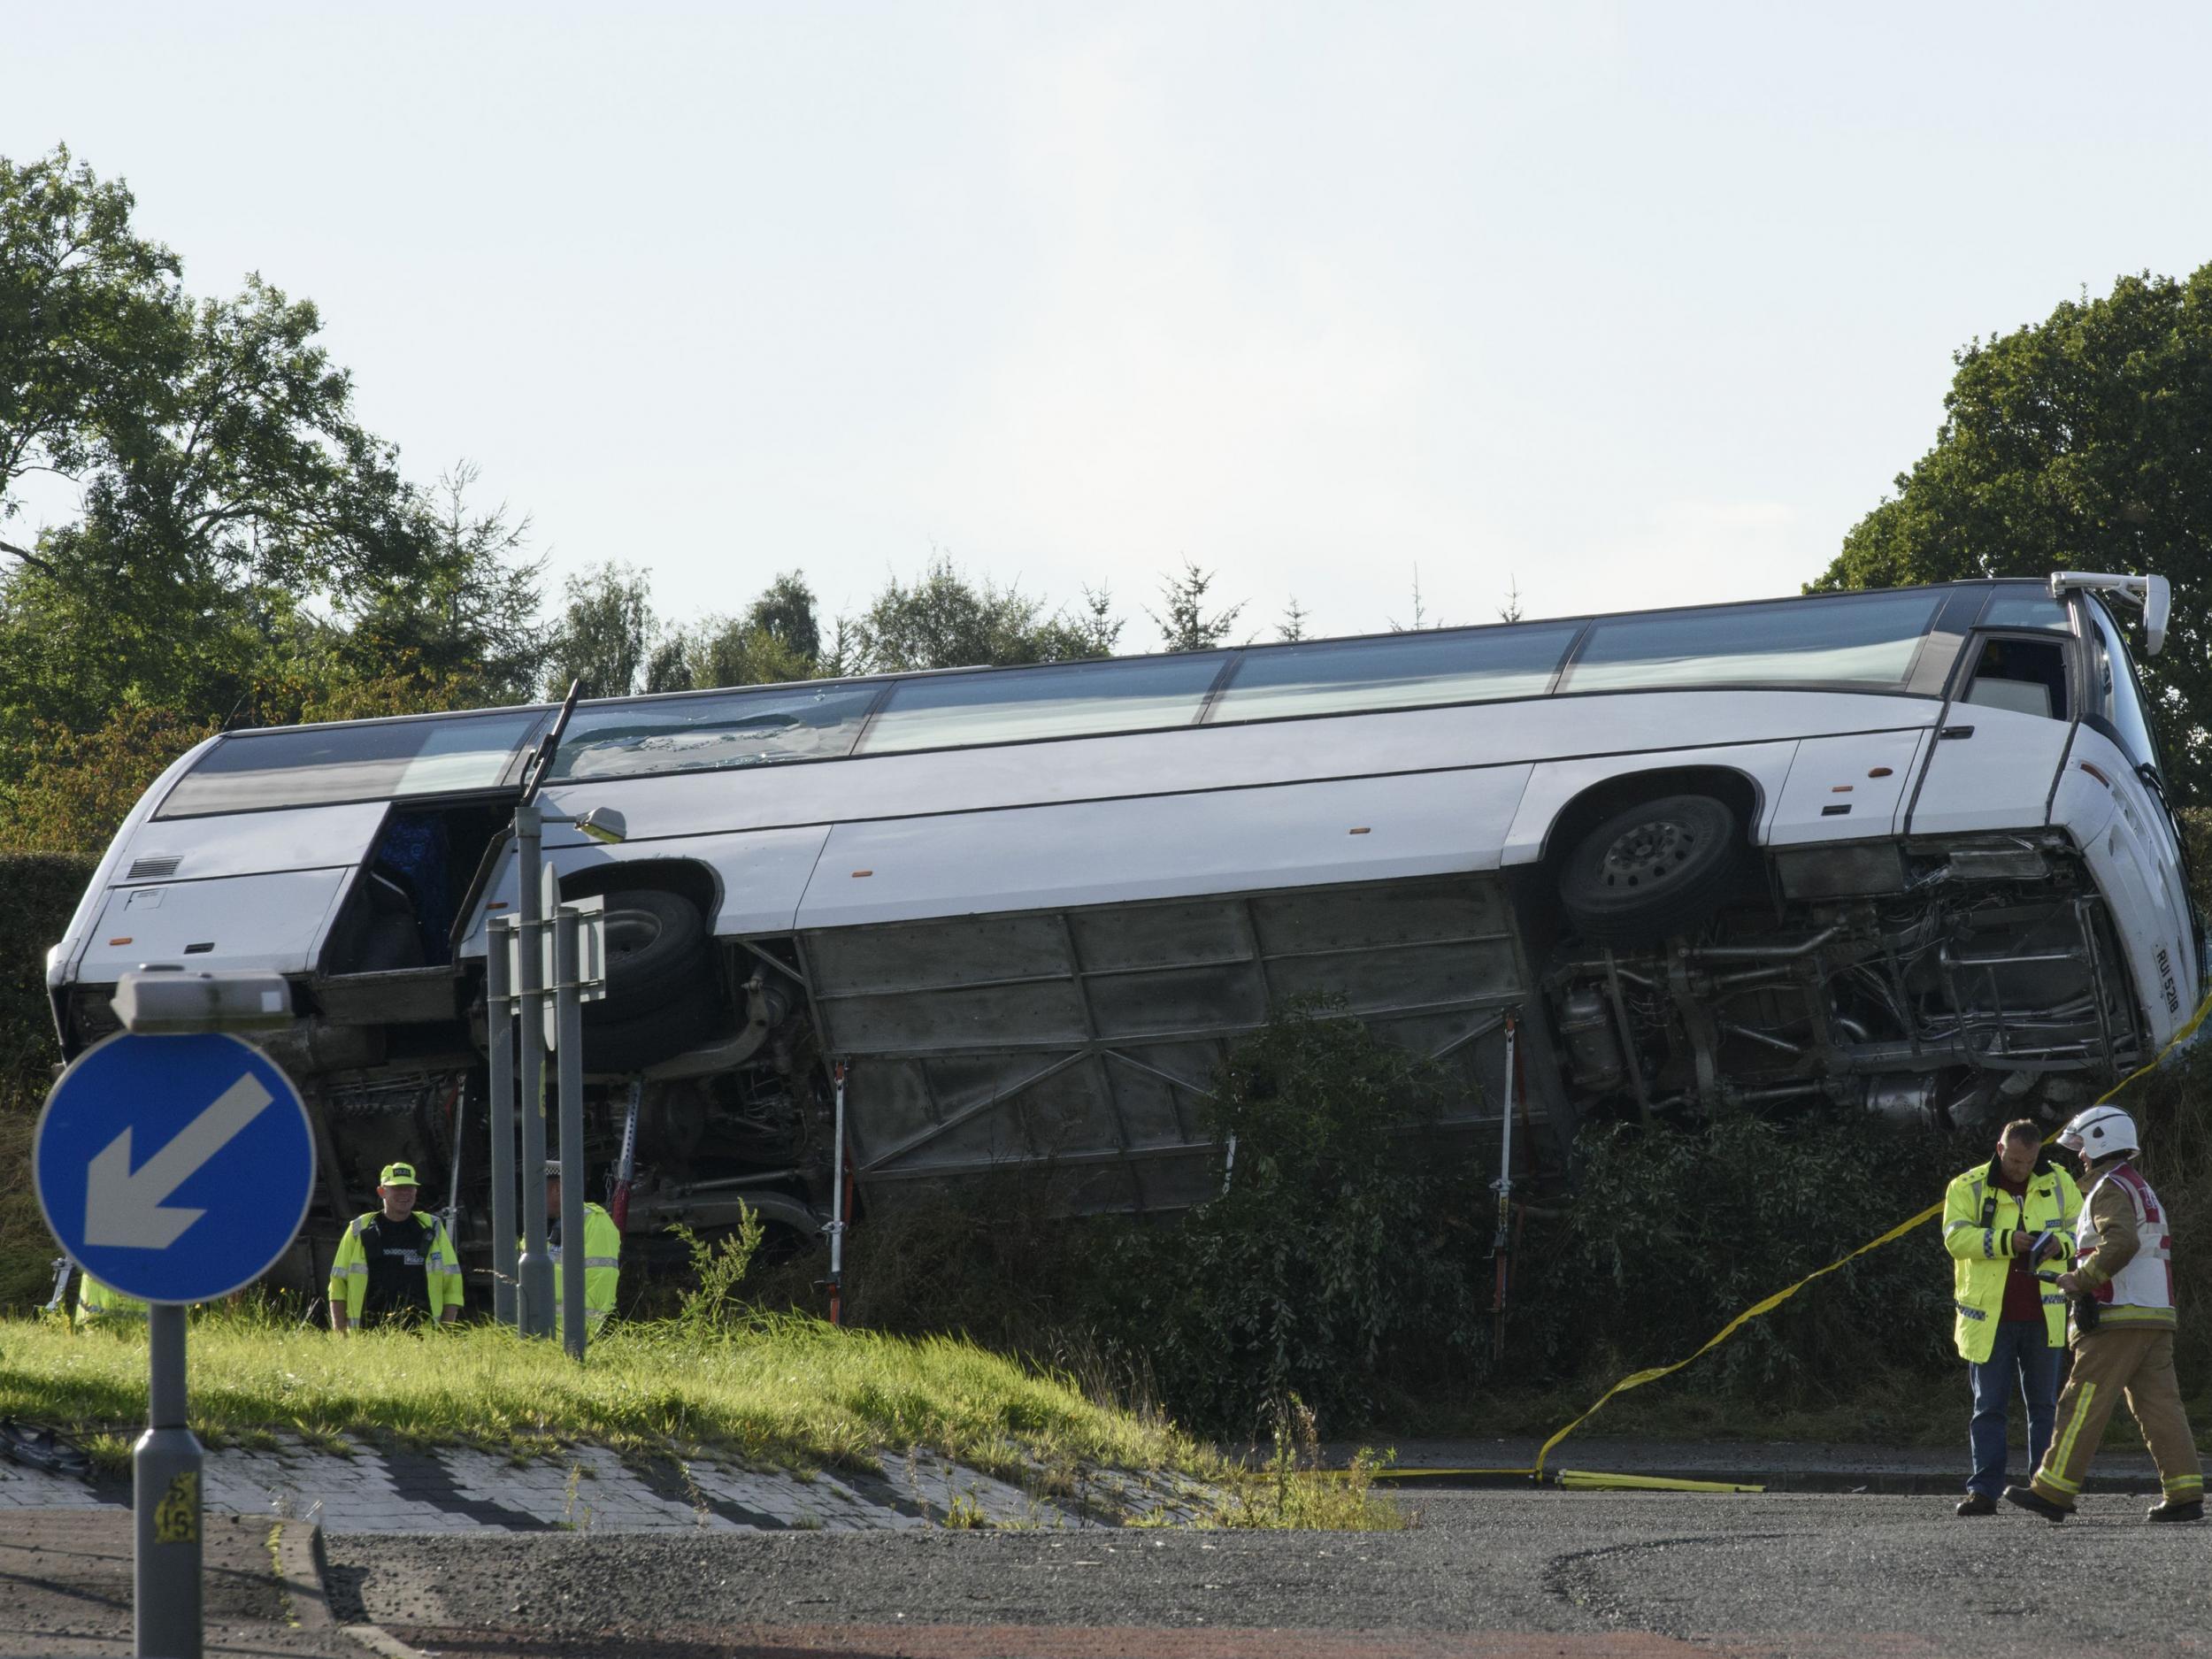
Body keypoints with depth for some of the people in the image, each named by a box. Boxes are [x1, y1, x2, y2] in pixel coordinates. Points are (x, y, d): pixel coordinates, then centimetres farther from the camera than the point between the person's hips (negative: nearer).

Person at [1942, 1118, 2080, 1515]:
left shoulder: (2058, 1183, 7)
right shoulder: (1968, 1188, -3)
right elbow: (1956, 1237, -15)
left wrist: (2060, 1243, -14)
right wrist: (2007, 1241, -27)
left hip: (2042, 1315, 2)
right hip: (1989, 1316, -2)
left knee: (2044, 1404, 7)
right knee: (1988, 1406, 0)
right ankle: (1983, 1490, 0)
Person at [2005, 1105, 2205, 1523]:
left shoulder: (2111, 1190, -8)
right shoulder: (2142, 1188, 24)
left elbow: (2121, 1243, -25)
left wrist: (2080, 1279, -16)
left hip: (2119, 1318, -9)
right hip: (2157, 1316, 9)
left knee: (2083, 1405, -5)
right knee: (2159, 1404, 4)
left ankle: (2052, 1492, -3)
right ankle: (2185, 1493, -4)